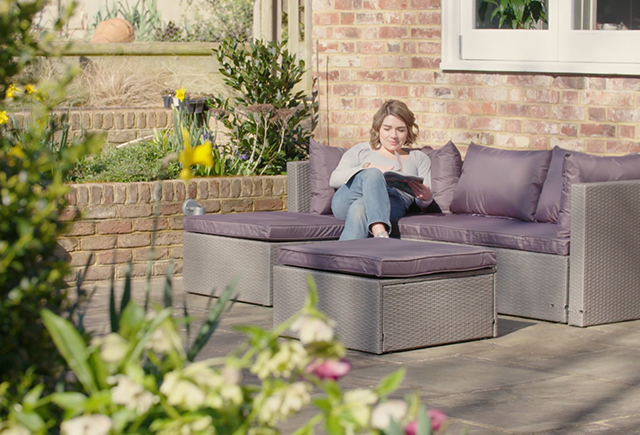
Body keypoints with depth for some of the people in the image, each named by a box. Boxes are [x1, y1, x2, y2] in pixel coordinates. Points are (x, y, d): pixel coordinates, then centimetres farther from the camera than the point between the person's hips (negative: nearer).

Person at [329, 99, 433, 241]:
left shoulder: (419, 158, 30)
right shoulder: (361, 151, 29)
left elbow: (422, 203, 19)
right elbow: (334, 179, 12)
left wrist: (426, 197, -8)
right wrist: (367, 168, -5)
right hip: (349, 201, 0)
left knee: (359, 209, -37)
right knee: (372, 174, -36)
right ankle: (380, 234, -57)